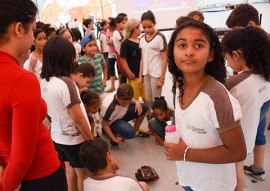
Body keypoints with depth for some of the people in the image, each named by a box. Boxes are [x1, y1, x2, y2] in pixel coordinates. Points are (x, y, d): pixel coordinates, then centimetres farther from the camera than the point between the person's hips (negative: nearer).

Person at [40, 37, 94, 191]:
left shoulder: (44, 82, -2)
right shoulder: (65, 83, -26)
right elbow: (78, 118, -22)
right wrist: (92, 140, -12)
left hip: (58, 137, 7)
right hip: (75, 139, -7)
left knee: (70, 172, 24)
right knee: (84, 176, 13)